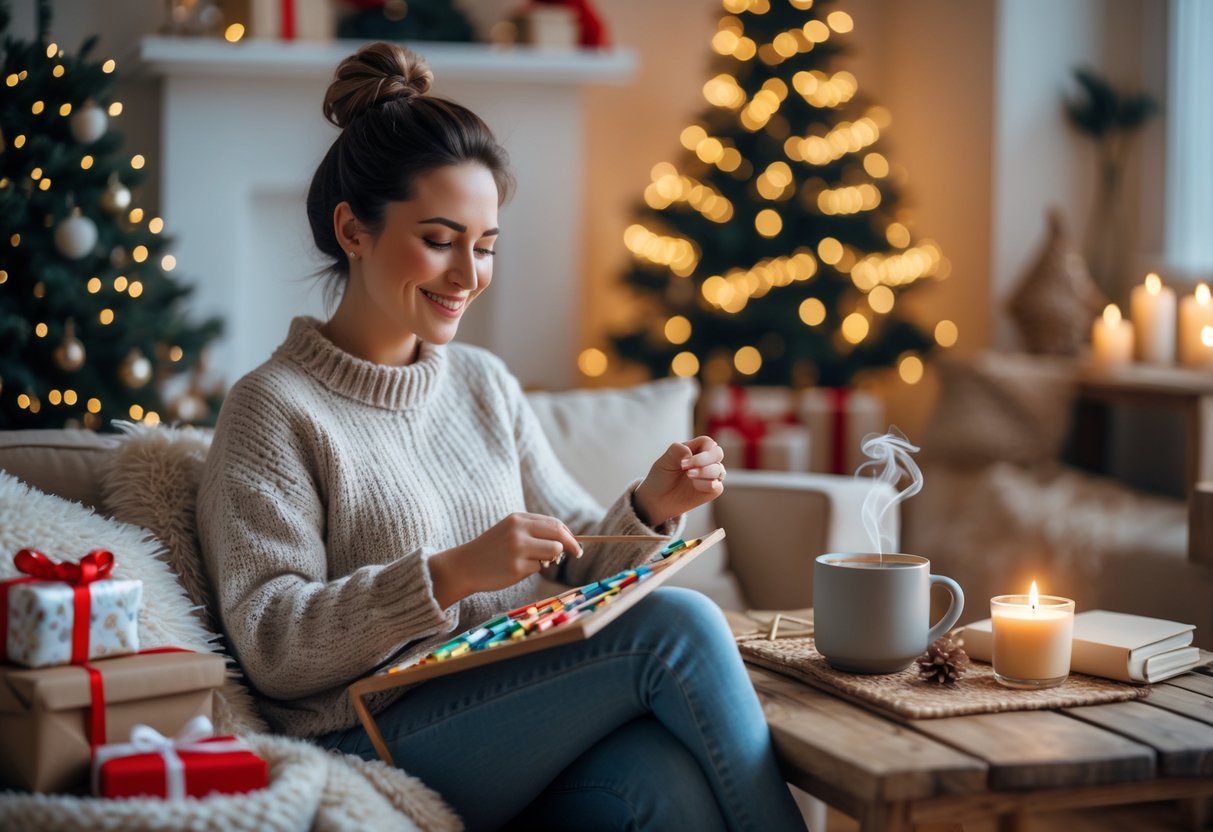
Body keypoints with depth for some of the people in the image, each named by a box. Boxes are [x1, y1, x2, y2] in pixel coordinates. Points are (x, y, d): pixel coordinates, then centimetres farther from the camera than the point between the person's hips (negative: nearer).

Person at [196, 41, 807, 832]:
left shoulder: (486, 383, 18)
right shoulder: (275, 409, -3)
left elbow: (576, 560, 19)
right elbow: (270, 644, -11)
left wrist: (648, 510, -3)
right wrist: (452, 574, -22)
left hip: (526, 725, 5)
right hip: (382, 744, -5)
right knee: (676, 624, -24)